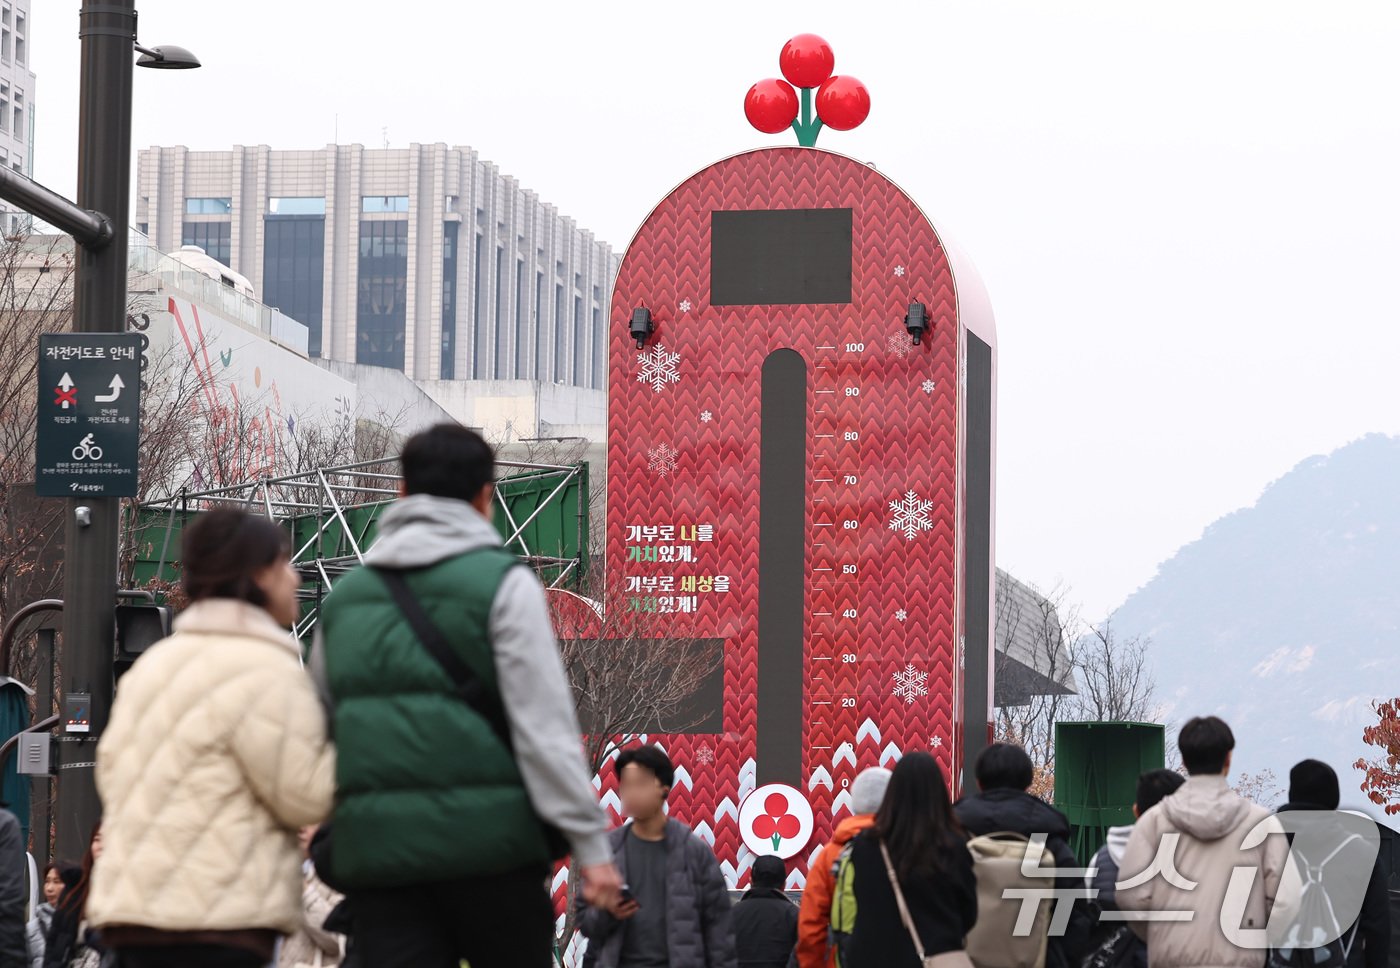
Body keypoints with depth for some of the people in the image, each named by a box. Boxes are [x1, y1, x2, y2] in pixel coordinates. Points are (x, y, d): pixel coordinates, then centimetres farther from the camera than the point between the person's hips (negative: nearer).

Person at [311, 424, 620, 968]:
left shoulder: (345, 597, 15)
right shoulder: (502, 582, -2)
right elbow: (545, 724, -9)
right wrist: (591, 843, -9)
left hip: (376, 846, 4)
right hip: (487, 841, -4)